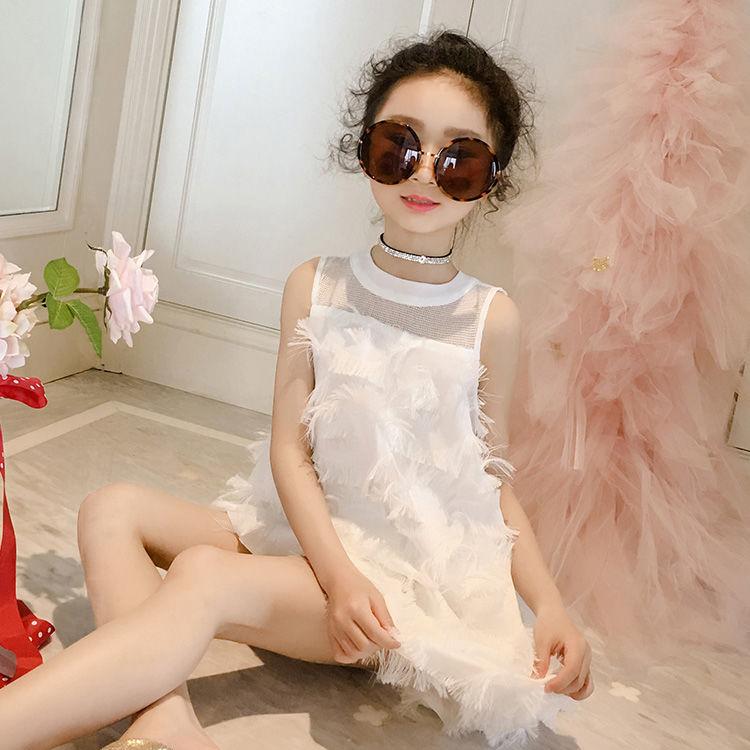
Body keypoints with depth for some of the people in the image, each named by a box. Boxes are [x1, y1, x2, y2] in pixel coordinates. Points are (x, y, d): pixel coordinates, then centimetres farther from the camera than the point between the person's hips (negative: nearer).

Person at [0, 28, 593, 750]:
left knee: (207, 575, -29)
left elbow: (493, 480, 3)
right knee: (114, 508, -12)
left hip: (416, 570, -4)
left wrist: (549, 604, -10)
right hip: (305, 529, 5)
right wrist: (338, 573, -20)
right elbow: (289, 446, -5)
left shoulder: (490, 317, -5)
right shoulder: (315, 285, 0)